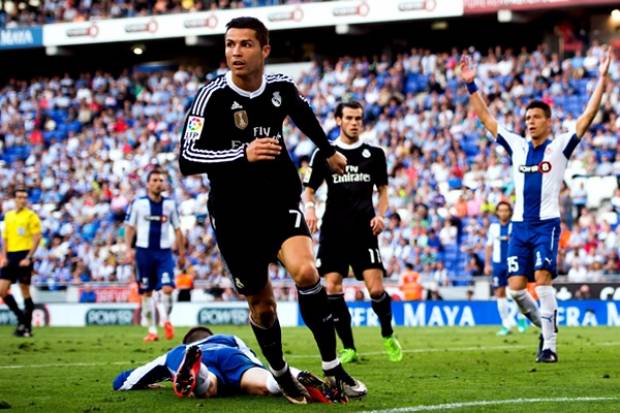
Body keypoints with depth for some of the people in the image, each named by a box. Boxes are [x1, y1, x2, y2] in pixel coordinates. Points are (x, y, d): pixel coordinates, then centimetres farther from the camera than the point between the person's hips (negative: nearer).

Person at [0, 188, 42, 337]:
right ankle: (21, 318, 13)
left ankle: (27, 327, 4)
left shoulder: (31, 216, -3)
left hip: (24, 256, -6)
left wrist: (28, 258, -16)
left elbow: (37, 238, -8)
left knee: (25, 290, -3)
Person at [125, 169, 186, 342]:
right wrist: (129, 249, -4)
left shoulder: (169, 204, 7)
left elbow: (177, 229, 13)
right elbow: (130, 227, 6)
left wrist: (182, 253, 12)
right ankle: (152, 330, 12)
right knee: (147, 293, 3)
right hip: (144, 251, 0)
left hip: (164, 252, 1)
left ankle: (166, 320, 7)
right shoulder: (138, 204, 1)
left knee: (167, 288, -16)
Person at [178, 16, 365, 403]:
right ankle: (281, 374, 32)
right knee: (262, 305, 6)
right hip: (235, 217, -1)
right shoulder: (212, 96, -15)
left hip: (282, 204, 2)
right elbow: (187, 159, -22)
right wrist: (242, 154, -35)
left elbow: (306, 116, 22)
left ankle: (333, 367, -12)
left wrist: (329, 151, 36)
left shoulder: (282, 87, -3)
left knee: (306, 273, -24)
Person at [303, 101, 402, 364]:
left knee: (376, 289, -10)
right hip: (333, 231, 0)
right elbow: (309, 189, 11)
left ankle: (388, 336, 16)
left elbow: (383, 190, 17)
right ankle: (348, 348, 4)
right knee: (332, 289, -7)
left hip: (364, 232, 0)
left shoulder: (374, 154, 10)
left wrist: (380, 214, 0)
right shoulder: (323, 154, 7)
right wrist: (310, 208, -10)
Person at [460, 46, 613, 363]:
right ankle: (544, 326, 21)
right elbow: (485, 117, 15)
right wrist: (471, 86, 11)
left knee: (542, 280, -16)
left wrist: (601, 81, -10)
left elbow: (587, 116, -4)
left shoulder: (559, 147, 2)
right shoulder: (517, 146, 12)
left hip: (547, 224, -4)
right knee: (516, 287, -3)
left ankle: (549, 345, -12)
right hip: (520, 226, 4)